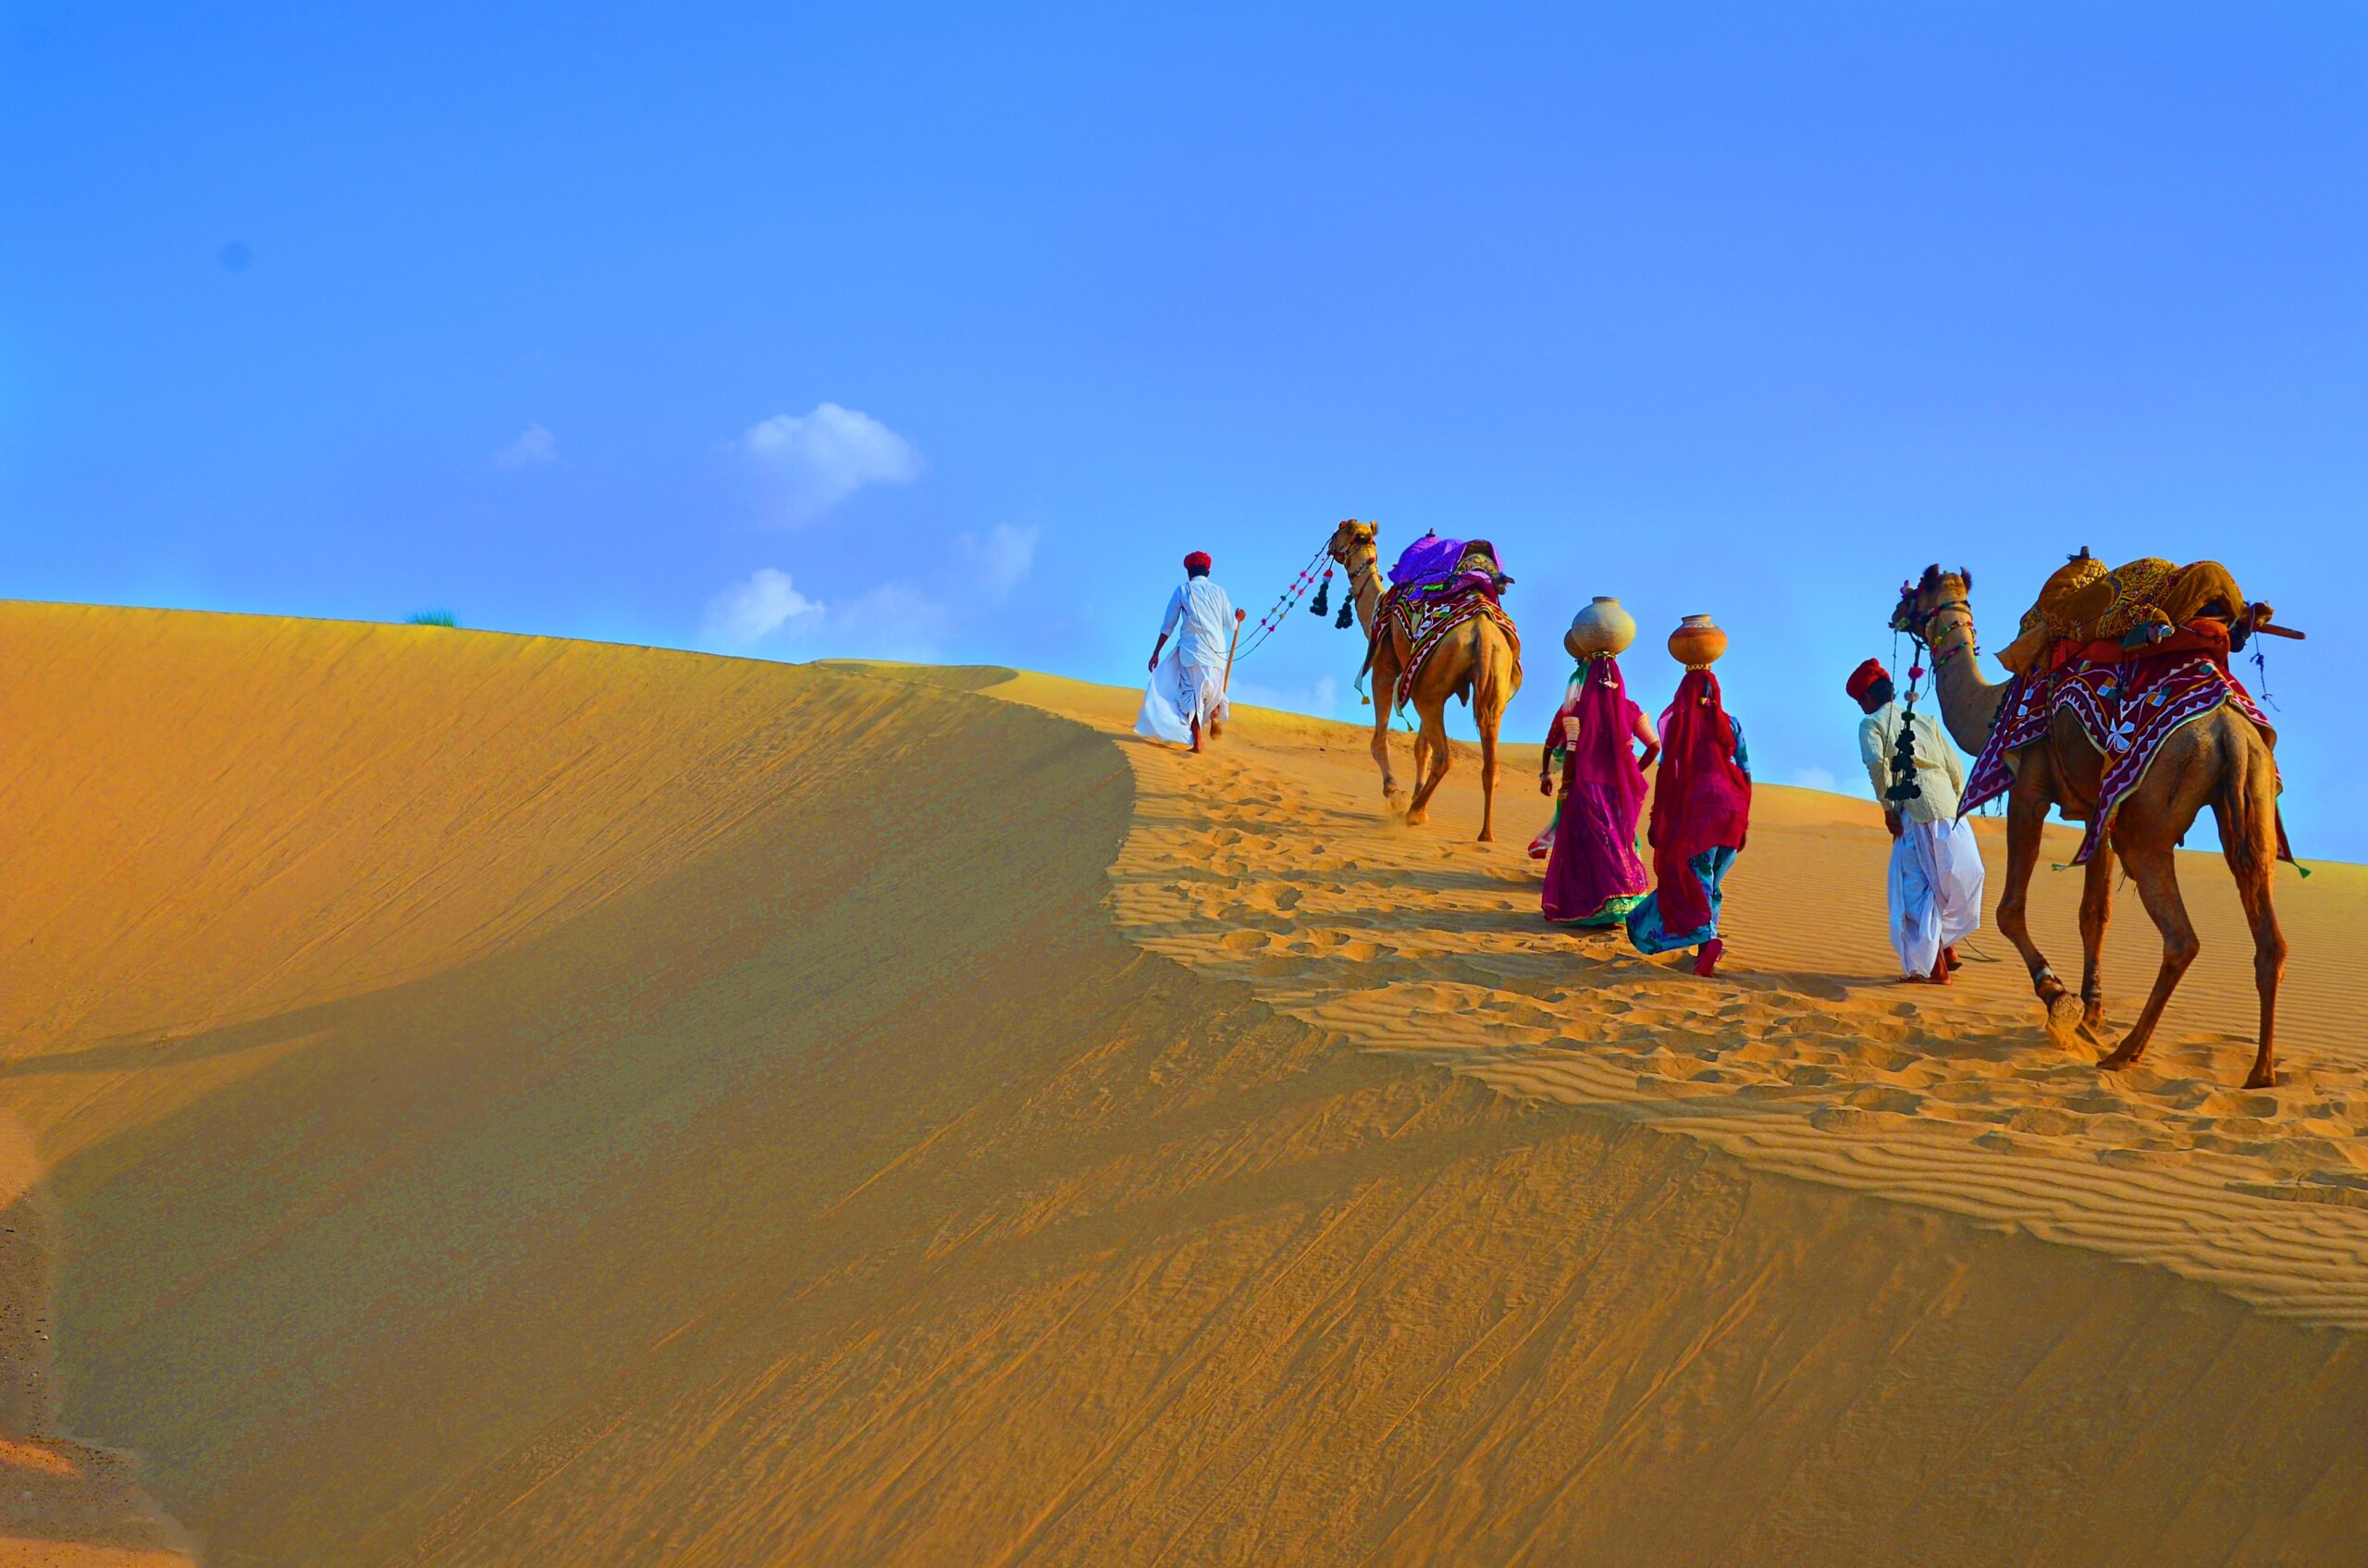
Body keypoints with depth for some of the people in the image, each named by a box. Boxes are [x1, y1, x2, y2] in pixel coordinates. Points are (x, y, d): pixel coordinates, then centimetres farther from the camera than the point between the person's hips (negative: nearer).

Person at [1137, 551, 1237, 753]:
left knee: (1191, 695, 0)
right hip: (1217, 652, 3)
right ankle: (1215, 715, -10)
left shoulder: (1183, 591, 4)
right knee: (1213, 690, 20)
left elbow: (1168, 626, 2)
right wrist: (1238, 618, 35)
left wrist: (1156, 653, 7)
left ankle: (1197, 742, -9)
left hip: (1192, 651, -3)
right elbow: (1231, 625, 11)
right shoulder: (1218, 592, 9)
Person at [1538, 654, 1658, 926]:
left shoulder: (1580, 710, -6)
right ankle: (1626, 901, 12)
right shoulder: (1630, 710, 4)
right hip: (1622, 789, 4)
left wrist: (1565, 790, -3)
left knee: (1587, 848, 3)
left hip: (1588, 786, -4)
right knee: (1619, 846, 14)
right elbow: (1654, 746, 4)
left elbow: (1571, 753, -9)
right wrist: (1635, 772, 17)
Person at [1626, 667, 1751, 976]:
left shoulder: (1676, 720, 3)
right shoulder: (1730, 724, 13)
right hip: (1731, 807, 4)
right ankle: (1704, 953, 6)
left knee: (1696, 879, -7)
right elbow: (1745, 773, 12)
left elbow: (1667, 771, -3)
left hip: (1696, 806, -4)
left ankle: (1707, 939, -31)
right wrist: (1743, 819, 19)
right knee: (1712, 882, 11)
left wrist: (1656, 819, -1)